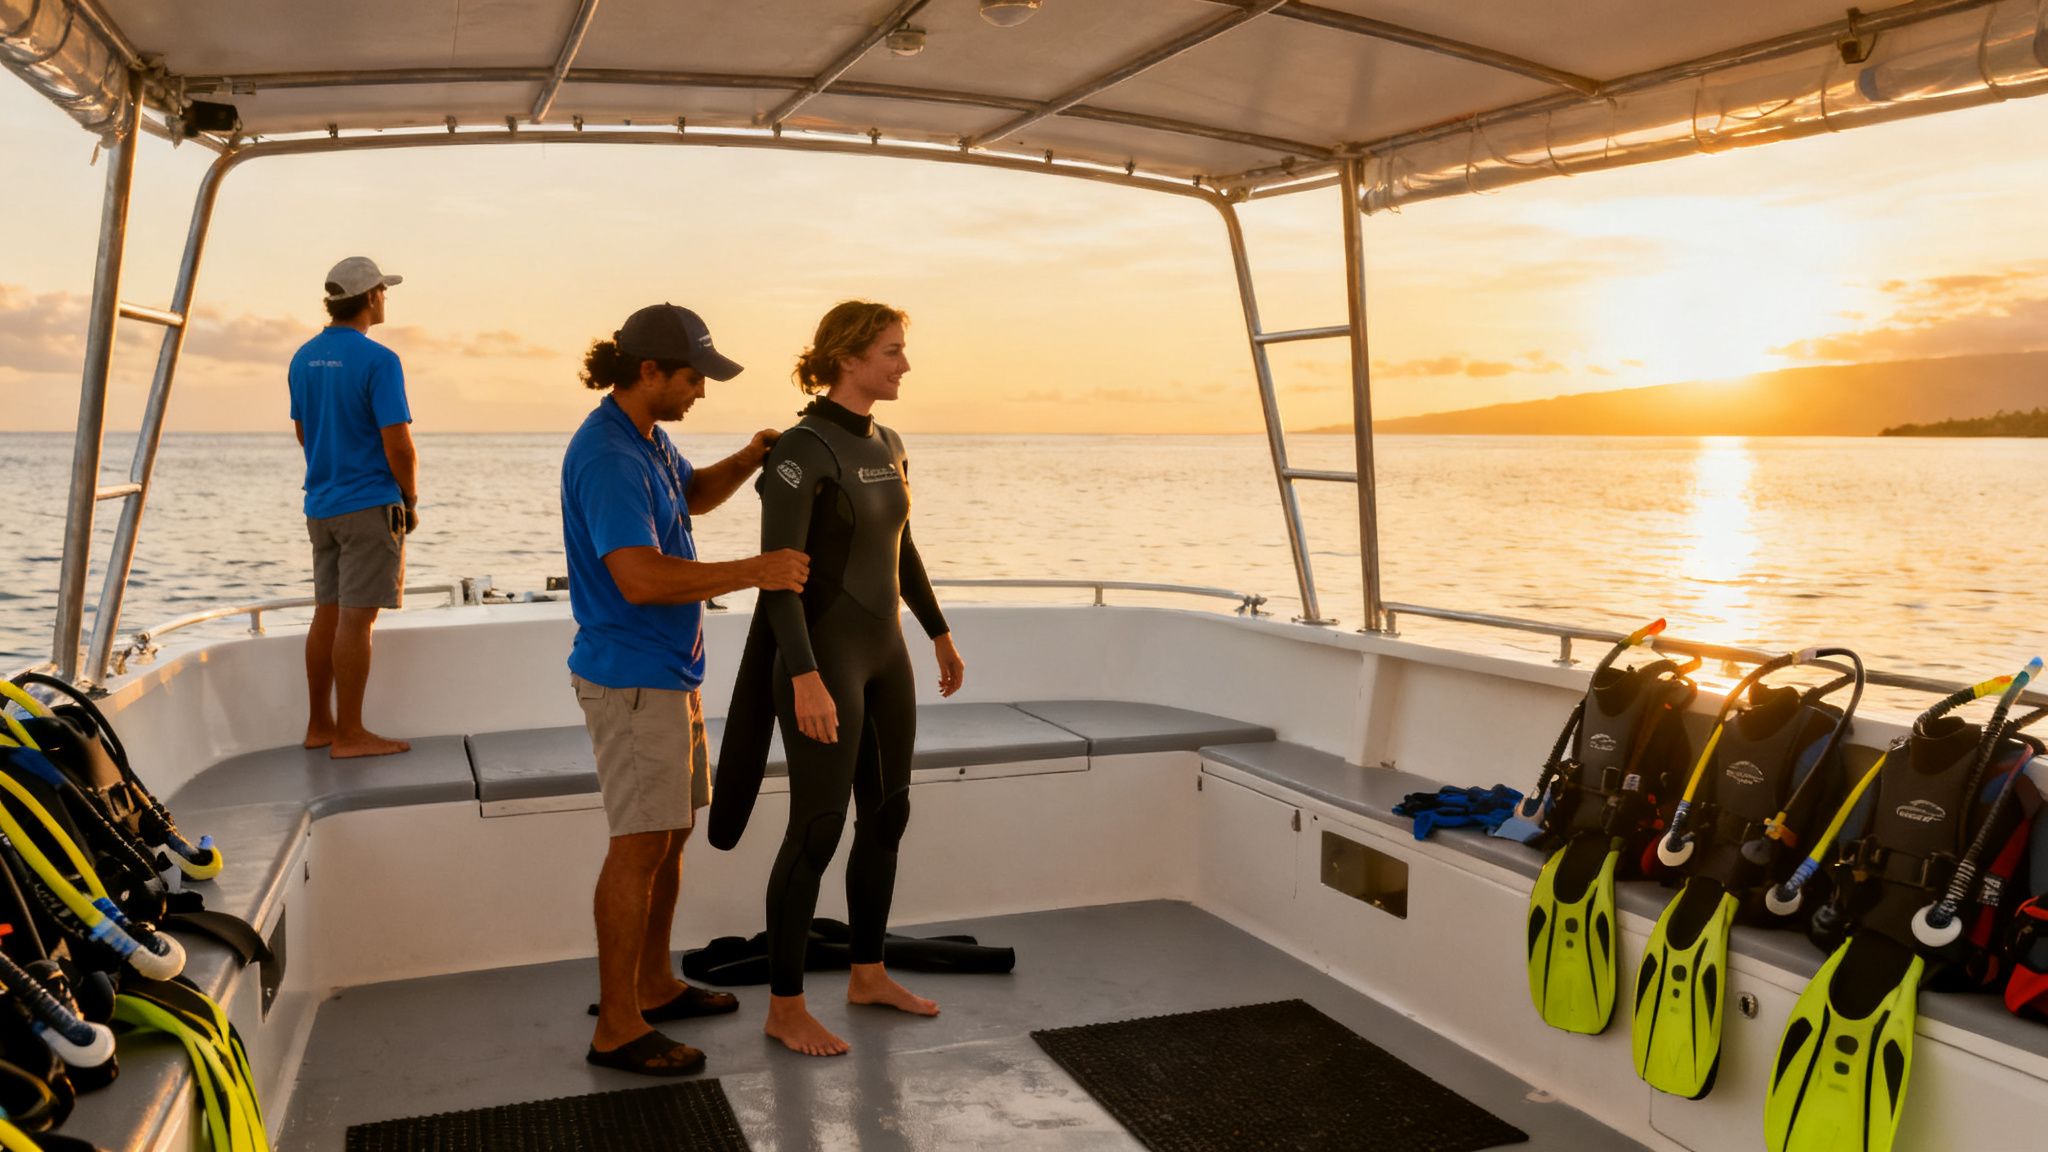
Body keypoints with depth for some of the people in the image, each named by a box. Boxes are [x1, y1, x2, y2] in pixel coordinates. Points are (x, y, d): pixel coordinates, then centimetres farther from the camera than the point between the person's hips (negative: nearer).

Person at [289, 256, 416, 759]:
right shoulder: (377, 360, -14)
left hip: (321, 505, 8)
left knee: (327, 614, 13)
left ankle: (319, 725, 21)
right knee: (356, 619, -4)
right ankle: (349, 735, 1)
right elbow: (398, 445, -16)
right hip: (370, 505, -8)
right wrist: (411, 500, -4)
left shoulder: (304, 358, 10)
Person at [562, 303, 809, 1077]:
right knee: (640, 844, -4)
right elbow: (640, 578, -31)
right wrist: (756, 572, -27)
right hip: (631, 677, -10)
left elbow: (695, 495, 27)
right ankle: (617, 1028, 7)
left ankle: (653, 985, 30)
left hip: (669, 670, 10)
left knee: (673, 829, 17)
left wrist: (750, 458, 7)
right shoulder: (607, 457, -22)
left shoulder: (646, 437, 9)